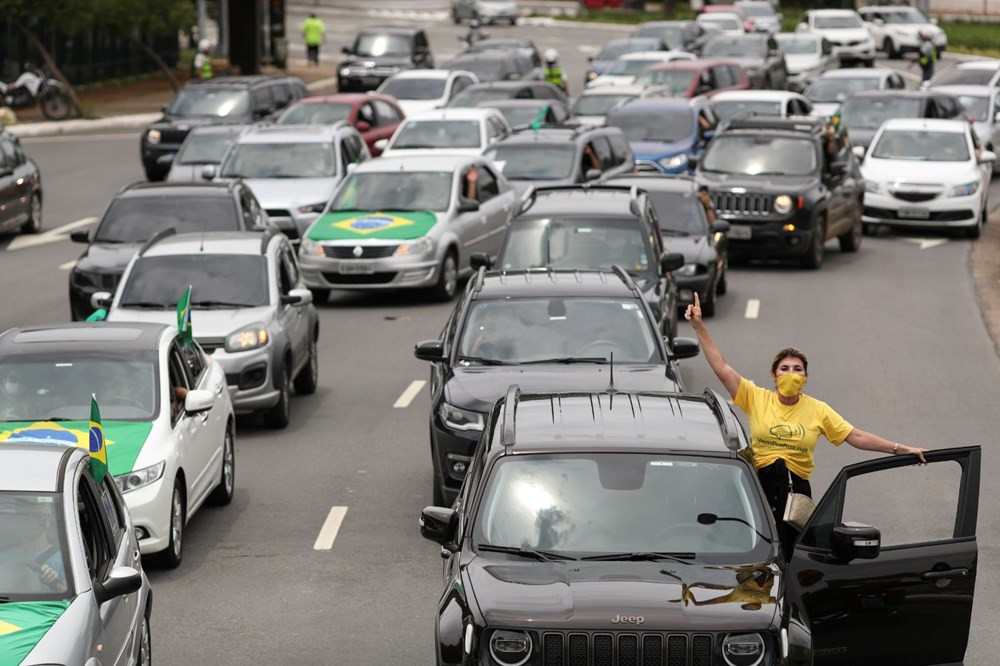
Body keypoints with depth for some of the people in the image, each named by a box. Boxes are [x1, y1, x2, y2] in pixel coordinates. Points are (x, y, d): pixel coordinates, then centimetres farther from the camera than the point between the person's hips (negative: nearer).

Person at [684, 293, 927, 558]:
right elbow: (721, 367, -3)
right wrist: (699, 327, -8)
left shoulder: (818, 410, 5)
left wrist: (899, 448, -5)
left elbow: (857, 437, 3)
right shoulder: (757, 399, 1)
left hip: (795, 486, 0)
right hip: (759, 481, 0)